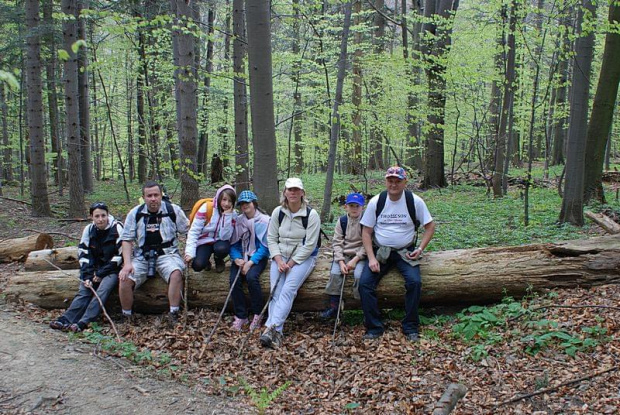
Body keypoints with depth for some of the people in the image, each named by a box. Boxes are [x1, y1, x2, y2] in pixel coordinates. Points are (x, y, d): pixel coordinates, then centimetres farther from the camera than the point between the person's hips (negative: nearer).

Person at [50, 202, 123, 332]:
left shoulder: (117, 228, -11)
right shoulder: (89, 230, 2)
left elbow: (120, 255, -12)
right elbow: (83, 255, 3)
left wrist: (101, 274, -12)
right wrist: (87, 277, -11)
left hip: (112, 270, -4)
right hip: (95, 268, 5)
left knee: (102, 290, -28)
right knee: (84, 291, -18)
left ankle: (83, 322, -36)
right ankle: (66, 319, -27)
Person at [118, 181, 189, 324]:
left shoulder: (173, 210, 0)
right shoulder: (135, 213, 4)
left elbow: (188, 232, 6)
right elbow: (127, 239, 3)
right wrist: (127, 263, -9)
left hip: (167, 253, -2)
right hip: (142, 256, 2)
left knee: (176, 273, -33)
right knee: (125, 279, -22)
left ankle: (174, 315, -22)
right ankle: (126, 318, -1)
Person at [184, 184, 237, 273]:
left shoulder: (232, 214, -9)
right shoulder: (206, 208, -16)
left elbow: (224, 237, -20)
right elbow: (193, 231, -17)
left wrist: (227, 215, -26)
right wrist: (190, 252, -28)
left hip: (219, 242, 2)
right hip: (204, 242, -2)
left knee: (222, 248, -34)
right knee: (197, 265, -28)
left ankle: (219, 261, 4)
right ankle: (207, 261, 11)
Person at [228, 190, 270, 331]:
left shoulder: (264, 221, -5)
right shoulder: (238, 221, 6)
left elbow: (265, 246, -9)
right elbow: (233, 244, 6)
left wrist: (250, 262, -19)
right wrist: (237, 259, -13)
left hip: (258, 257, -3)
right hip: (241, 256, 4)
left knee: (251, 277, -32)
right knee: (234, 279, -24)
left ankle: (257, 315, -13)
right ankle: (240, 316, -10)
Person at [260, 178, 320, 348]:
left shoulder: (311, 214, -8)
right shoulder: (278, 212, 4)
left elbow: (310, 245, -12)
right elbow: (271, 238, 5)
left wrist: (291, 263, -14)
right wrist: (279, 261, -9)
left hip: (303, 257, -3)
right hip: (280, 256, 3)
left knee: (288, 289, -25)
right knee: (276, 291, -19)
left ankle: (271, 328, -34)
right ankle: (276, 333, -27)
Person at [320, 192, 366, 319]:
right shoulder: (342, 221, 5)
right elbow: (337, 242, 1)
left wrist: (355, 260, -16)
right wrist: (341, 262, -12)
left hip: (360, 255, -3)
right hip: (343, 255, 3)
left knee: (359, 275, -29)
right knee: (334, 273, -22)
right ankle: (333, 307, -12)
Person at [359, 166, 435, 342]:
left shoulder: (415, 201, -6)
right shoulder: (376, 202, -4)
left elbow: (430, 226, 4)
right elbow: (366, 232, 0)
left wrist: (420, 249, -10)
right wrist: (371, 258, -11)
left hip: (405, 252, -1)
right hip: (380, 252, 1)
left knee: (415, 281, -26)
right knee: (365, 282, -20)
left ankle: (411, 327, -8)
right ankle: (374, 327, -7)